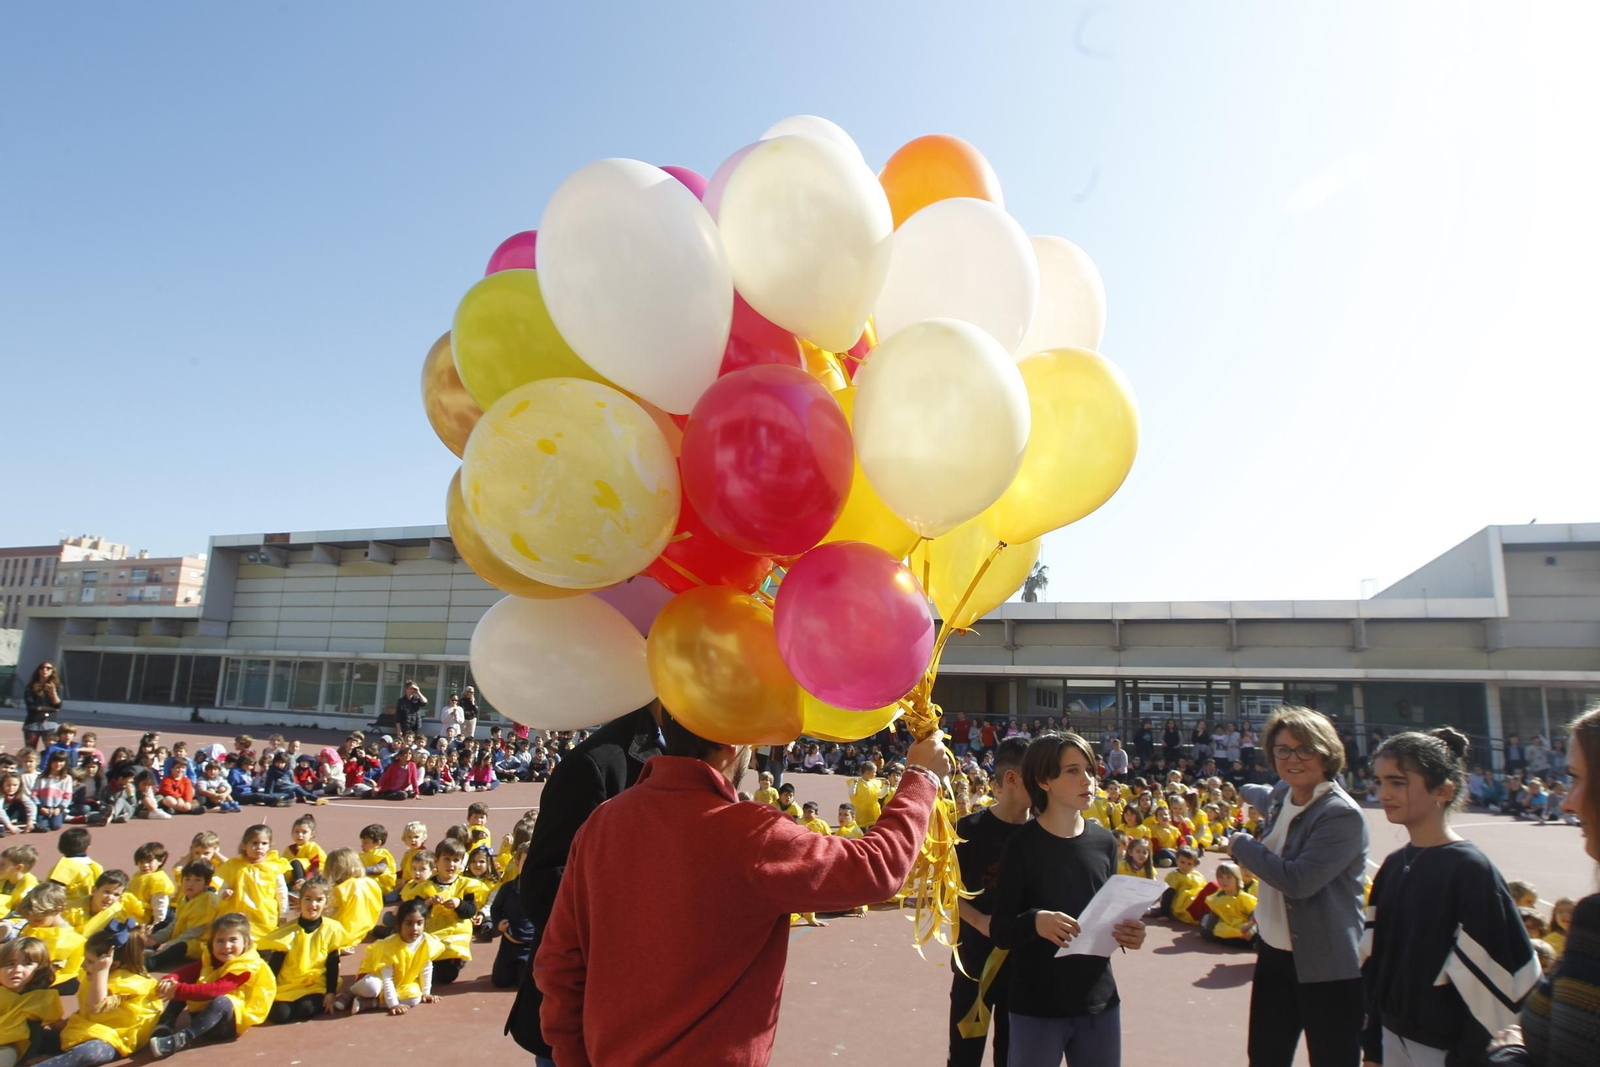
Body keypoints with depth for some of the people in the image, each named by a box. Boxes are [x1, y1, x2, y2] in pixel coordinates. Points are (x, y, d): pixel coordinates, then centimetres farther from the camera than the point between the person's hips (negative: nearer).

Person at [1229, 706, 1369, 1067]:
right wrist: (1246, 792, 52)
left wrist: (1242, 845, -14)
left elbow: (1298, 880, -28)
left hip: (1328, 968, -7)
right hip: (1274, 953, 7)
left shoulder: (1342, 814, -20)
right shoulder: (1282, 795, 4)